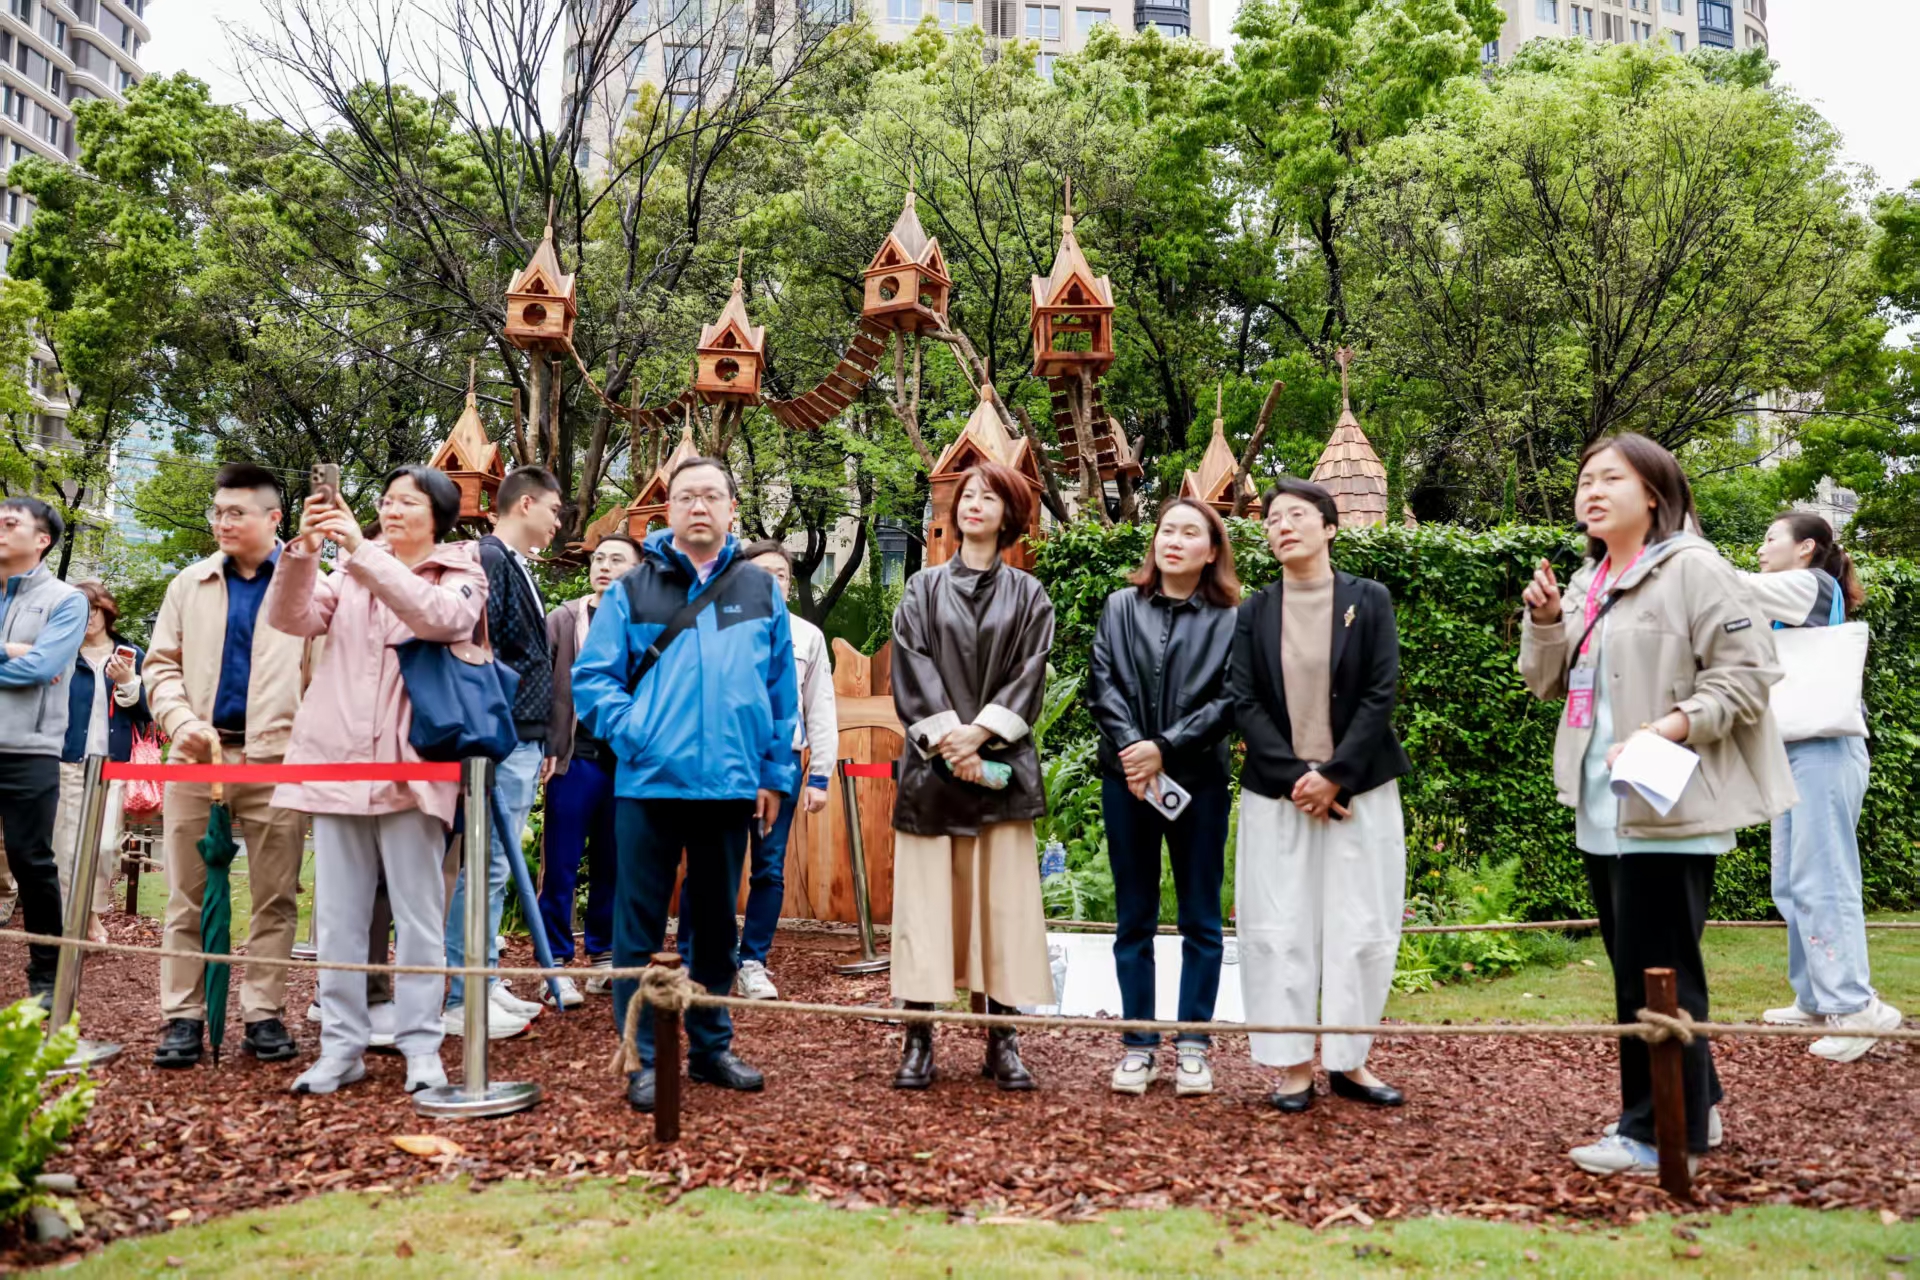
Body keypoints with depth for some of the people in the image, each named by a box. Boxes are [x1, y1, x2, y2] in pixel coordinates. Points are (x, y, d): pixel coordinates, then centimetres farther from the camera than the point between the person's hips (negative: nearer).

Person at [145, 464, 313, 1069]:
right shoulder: (189, 584, 13)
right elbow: (162, 664, 13)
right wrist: (182, 720, -5)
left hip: (276, 759, -3)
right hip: (198, 756, 3)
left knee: (274, 896, 3)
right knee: (187, 895, 6)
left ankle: (265, 1014, 11)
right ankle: (183, 1016, 13)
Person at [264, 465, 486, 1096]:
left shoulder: (461, 575, 5)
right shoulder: (349, 573, 17)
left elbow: (440, 617, -18)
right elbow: (292, 616, 2)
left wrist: (361, 552, -23)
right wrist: (303, 548, -14)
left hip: (411, 765, -4)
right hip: (337, 760, 4)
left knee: (419, 914, 0)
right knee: (337, 914, 6)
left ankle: (420, 1045, 6)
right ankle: (341, 1044, 14)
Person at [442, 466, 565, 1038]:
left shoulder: (517, 566, 19)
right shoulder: (488, 560, -11)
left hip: (524, 740, 10)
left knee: (496, 867, 14)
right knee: (487, 867, -7)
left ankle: (484, 982, 22)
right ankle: (460, 999, -1)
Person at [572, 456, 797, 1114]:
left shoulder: (760, 590, 8)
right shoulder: (632, 590, 3)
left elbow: (781, 690, 9)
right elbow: (592, 677, 1)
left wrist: (776, 774, 6)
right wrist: (630, 730, -14)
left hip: (731, 786, 2)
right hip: (649, 783, -2)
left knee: (717, 921, 14)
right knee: (640, 925, 2)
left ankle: (711, 1046, 27)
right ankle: (642, 1059, 13)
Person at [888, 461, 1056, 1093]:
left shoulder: (1028, 596, 11)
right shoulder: (923, 589, 11)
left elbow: (1028, 677, 1)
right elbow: (911, 672, 1)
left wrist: (979, 733, -12)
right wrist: (947, 739, -11)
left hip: (1000, 764, 0)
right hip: (932, 764, 0)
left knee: (1003, 901, -1)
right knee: (926, 899, -2)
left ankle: (1003, 1041, 6)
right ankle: (918, 1041, 3)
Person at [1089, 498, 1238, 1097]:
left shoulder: (1230, 621, 1)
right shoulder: (1120, 608, 8)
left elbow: (1228, 701, -6)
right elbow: (1103, 686, 0)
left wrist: (1165, 747, -14)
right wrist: (1132, 751, -13)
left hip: (1199, 781, -1)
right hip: (1126, 778, 2)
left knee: (1200, 919, 5)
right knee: (1134, 919, 7)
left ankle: (1192, 1045, 14)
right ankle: (1138, 1045, 15)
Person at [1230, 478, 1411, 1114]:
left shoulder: (1368, 600, 1)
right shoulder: (1253, 613, 5)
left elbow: (1380, 695, -5)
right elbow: (1244, 703, -1)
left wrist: (1334, 776, -12)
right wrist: (1296, 776, -12)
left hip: (1359, 789, -1)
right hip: (1276, 793, 1)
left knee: (1361, 927, 2)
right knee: (1279, 928, 1)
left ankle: (1348, 1060, 15)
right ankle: (1293, 1064, 10)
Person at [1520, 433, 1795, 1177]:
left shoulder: (1693, 569, -10)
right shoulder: (1589, 583, 15)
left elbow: (1746, 673, -15)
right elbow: (1548, 682, 16)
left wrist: (1668, 730, -25)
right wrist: (1545, 619, -2)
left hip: (1668, 809, -9)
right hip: (1603, 810, 9)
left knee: (1656, 975, -4)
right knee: (1634, 968, 15)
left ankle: (1663, 1132, 8)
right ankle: (1690, 1105, 29)